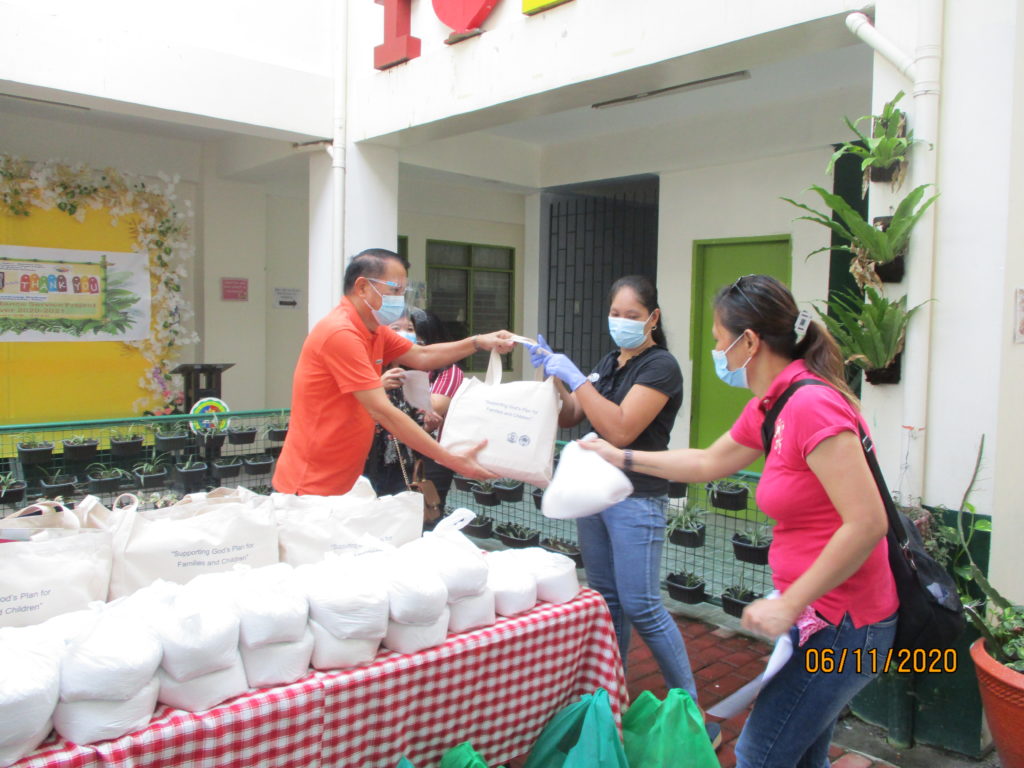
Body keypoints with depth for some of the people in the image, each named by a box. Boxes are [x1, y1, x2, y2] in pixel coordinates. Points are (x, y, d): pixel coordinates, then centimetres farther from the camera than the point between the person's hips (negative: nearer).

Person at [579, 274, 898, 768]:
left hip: (842, 623, -9)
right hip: (821, 613, 9)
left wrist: (788, 605, -23)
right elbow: (709, 463, 21)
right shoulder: (770, 406, 6)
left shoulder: (811, 404, -24)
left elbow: (867, 523, -27)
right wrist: (621, 457, 24)